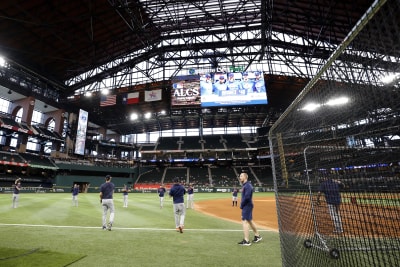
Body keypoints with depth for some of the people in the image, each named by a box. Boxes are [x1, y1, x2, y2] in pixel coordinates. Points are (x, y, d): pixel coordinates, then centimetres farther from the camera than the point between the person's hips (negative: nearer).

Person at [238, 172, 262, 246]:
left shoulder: (247, 185, -17)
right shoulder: (244, 185, 13)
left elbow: (247, 197, -25)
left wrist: (241, 205, -15)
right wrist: (242, 204, 8)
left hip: (247, 206, -10)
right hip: (247, 206, 10)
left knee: (245, 221, -8)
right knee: (250, 221, 19)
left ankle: (246, 241, -2)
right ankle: (257, 236, 33)